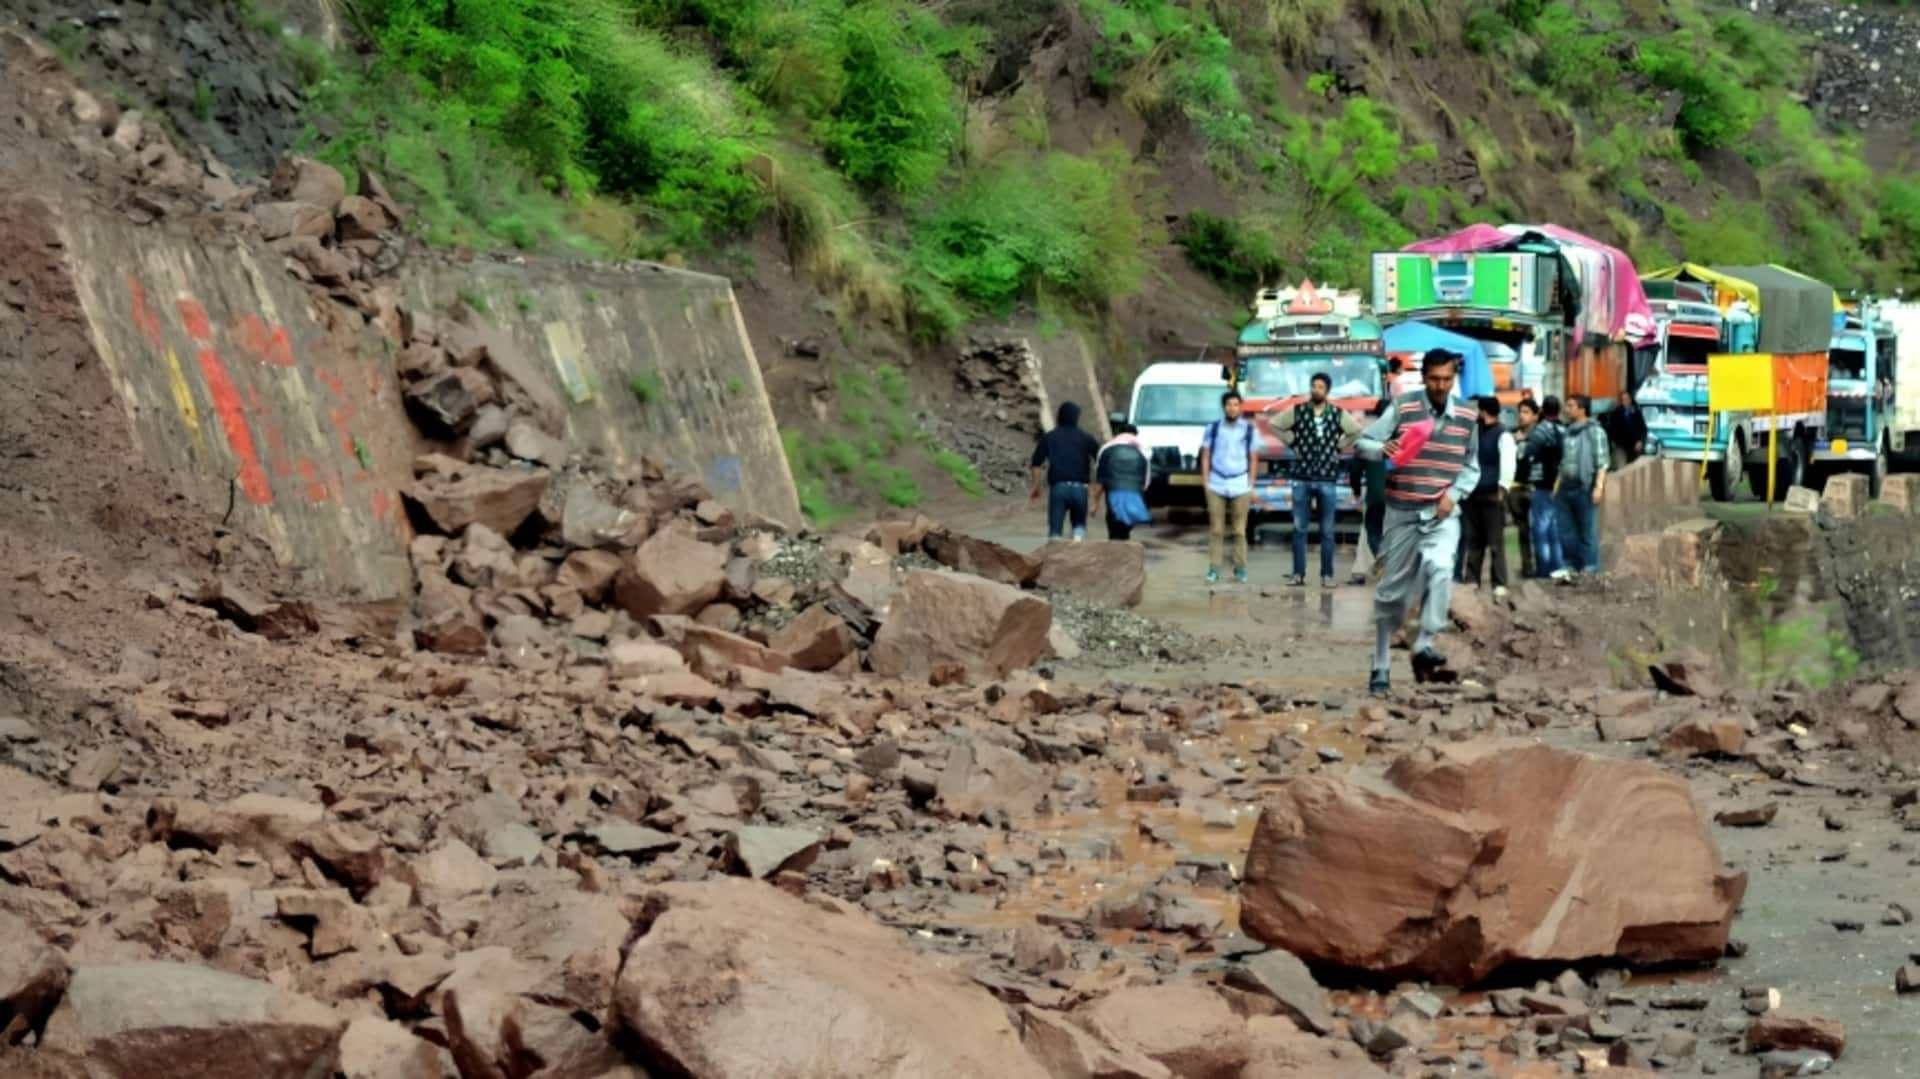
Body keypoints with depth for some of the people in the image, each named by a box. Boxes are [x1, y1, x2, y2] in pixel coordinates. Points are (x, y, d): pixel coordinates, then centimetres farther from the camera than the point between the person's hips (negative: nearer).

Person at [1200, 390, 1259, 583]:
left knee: (1239, 531, 2)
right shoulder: (1213, 428, 5)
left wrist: (1251, 486, 5)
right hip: (1216, 485, 0)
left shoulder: (1249, 429, 5)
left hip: (1240, 485, 0)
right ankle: (1213, 569, 4)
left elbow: (1252, 459, 9)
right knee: (1216, 530, 0)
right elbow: (1205, 457, 8)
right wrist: (1206, 482, 1)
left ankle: (1240, 569, 9)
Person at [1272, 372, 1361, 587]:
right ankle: (1298, 573, 7)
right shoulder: (1298, 411, 1)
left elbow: (1357, 432, 11)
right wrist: (1293, 443, 5)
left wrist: (1339, 447, 4)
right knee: (1299, 528, 2)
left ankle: (1327, 575, 7)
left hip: (1328, 479, -1)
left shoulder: (1339, 414, 1)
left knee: (1327, 531, 2)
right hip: (1302, 478, 1)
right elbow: (1275, 426, 11)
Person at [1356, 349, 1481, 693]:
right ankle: (1380, 666, 16)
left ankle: (1424, 646, -22)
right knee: (1393, 591, 4)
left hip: (1442, 514, 1)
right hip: (1402, 513, -1)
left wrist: (1454, 493, -6)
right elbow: (1364, 442, -6)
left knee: (1440, 570, -27)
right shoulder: (1402, 408, -4)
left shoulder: (1466, 417, 4)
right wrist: (1383, 449, -28)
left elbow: (1472, 467, 13)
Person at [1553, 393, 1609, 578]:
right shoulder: (1568, 431, 15)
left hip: (1585, 487, -7)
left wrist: (1599, 487, -18)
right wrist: (1558, 484, 17)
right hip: (1567, 486, 7)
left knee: (1588, 530, -3)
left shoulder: (1594, 432, -7)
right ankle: (1571, 565, 17)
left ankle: (1590, 568, 0)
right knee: (1567, 530, 9)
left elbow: (1602, 462, -10)